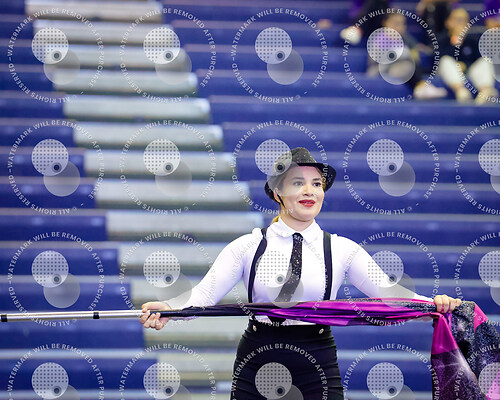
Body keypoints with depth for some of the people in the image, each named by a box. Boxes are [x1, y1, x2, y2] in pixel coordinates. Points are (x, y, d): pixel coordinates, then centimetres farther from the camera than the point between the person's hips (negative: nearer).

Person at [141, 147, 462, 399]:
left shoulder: (342, 250, 5)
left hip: (318, 365, 0)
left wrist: (431, 304, -21)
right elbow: (203, 295, -4)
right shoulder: (249, 247, 3)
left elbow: (391, 295, -2)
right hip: (256, 364, 0)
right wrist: (168, 311, -25)